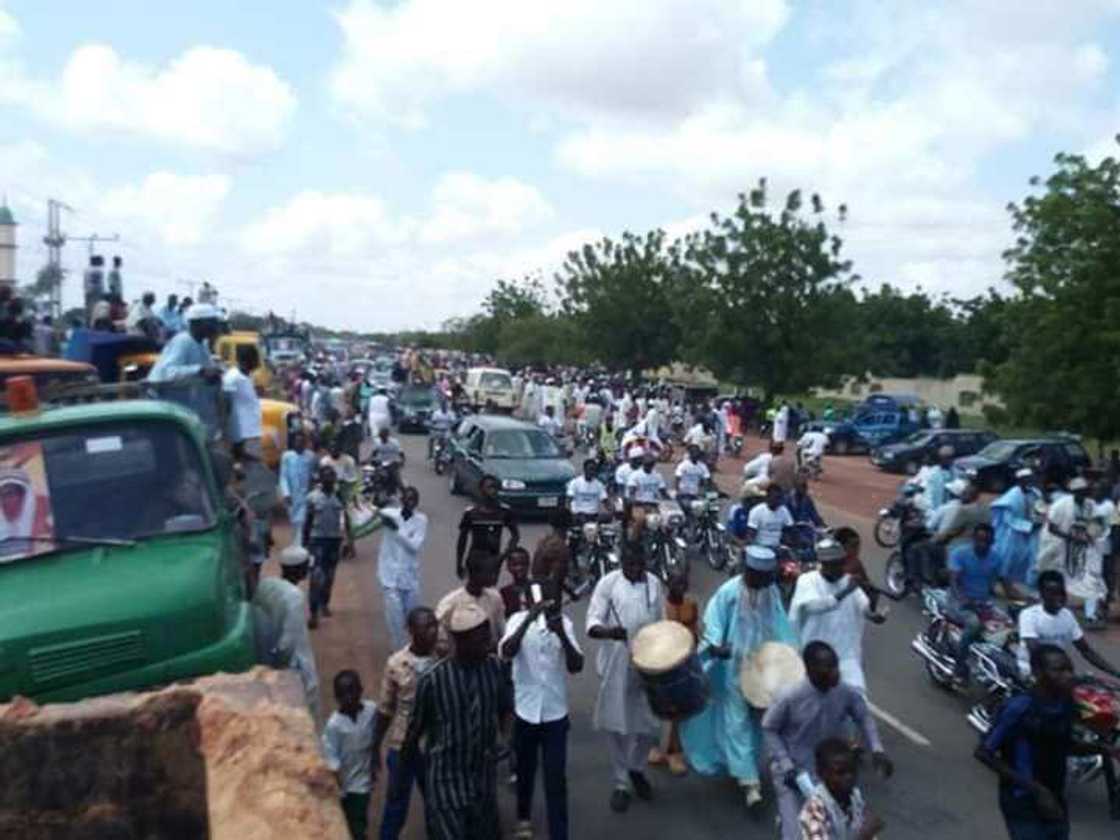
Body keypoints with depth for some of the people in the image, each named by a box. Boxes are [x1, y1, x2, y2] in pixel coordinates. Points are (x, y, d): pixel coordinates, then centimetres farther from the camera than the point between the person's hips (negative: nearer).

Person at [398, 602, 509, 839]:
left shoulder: (494, 668, -9)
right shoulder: (433, 679, -20)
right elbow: (414, 733, -8)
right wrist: (399, 779, 0)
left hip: (484, 780, 4)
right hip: (446, 782, -4)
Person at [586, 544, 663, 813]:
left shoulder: (654, 584, 1)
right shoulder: (608, 583, -10)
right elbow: (592, 623, -16)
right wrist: (609, 632, -37)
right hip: (616, 666, -3)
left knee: (649, 723, 10)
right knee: (616, 725, 5)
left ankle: (636, 768, 37)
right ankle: (621, 783, 24)